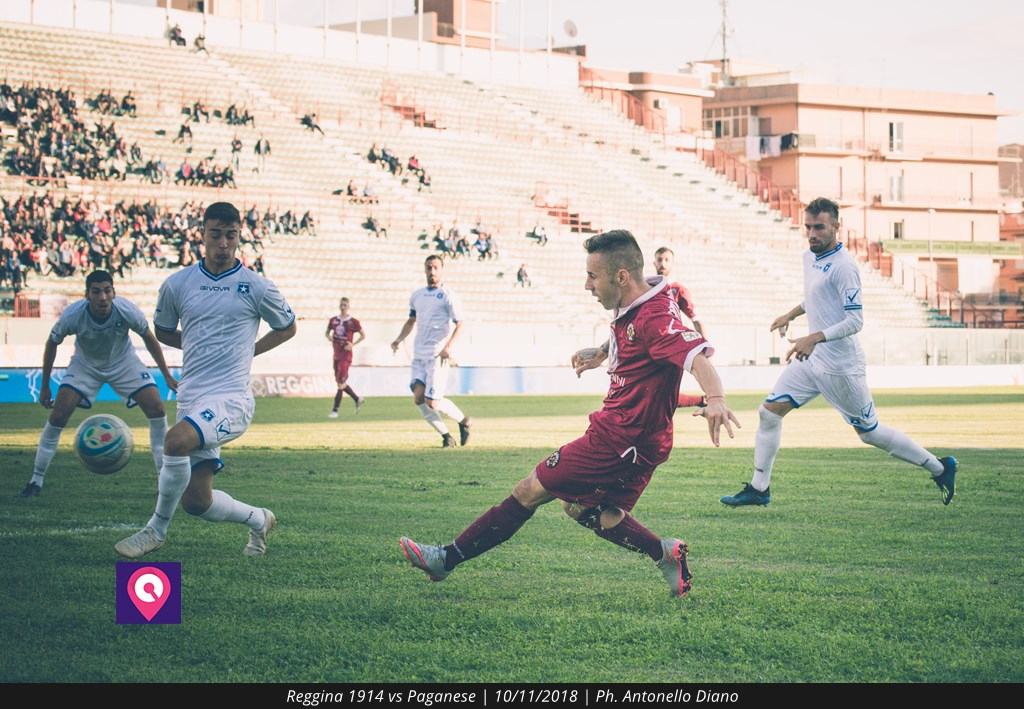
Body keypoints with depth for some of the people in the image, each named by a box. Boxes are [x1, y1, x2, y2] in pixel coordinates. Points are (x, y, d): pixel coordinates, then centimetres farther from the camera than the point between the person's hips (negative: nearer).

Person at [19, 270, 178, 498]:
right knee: (58, 416, -15)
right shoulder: (72, 315, -31)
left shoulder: (128, 311, -31)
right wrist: (45, 386, -6)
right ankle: (36, 480, 0)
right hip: (85, 365, -1)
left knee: (156, 409, -14)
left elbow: (149, 338, -10)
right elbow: (52, 343, -10)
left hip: (123, 363, 1)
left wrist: (167, 375, -5)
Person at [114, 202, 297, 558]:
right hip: (191, 397, 5)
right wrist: (199, 343, 12)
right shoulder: (177, 284, 6)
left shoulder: (257, 287, -1)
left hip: (231, 398, -5)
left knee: (177, 439, -33)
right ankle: (258, 520, 34)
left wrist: (248, 349, 7)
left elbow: (287, 327, 16)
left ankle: (156, 529, -13)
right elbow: (163, 331, 24)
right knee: (196, 500, 3)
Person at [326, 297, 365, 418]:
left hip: (346, 354, -6)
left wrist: (353, 344, -11)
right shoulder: (333, 320, 8)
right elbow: (327, 332, 20)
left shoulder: (353, 322, -5)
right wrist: (329, 336, -4)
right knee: (340, 382, 11)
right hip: (336, 354, 6)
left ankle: (335, 410, -8)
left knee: (341, 382, -10)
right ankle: (357, 399, 30)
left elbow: (363, 335, 2)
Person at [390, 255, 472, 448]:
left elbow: (459, 323, -8)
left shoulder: (447, 296, -4)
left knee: (432, 402, -10)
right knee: (418, 397, -9)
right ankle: (446, 436, 3)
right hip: (419, 355, 6)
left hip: (437, 356, -6)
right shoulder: (417, 296, 14)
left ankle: (463, 420, 17)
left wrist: (449, 346, -22)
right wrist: (399, 340, 10)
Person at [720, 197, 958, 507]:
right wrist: (791, 315, 28)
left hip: (841, 365, -8)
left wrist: (814, 338, -30)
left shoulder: (843, 266, -18)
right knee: (769, 412, 0)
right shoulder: (810, 257, 9)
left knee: (870, 433, 1)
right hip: (811, 359, 8)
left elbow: (855, 321, -22)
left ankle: (940, 468, 16)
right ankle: (759, 488, 9)